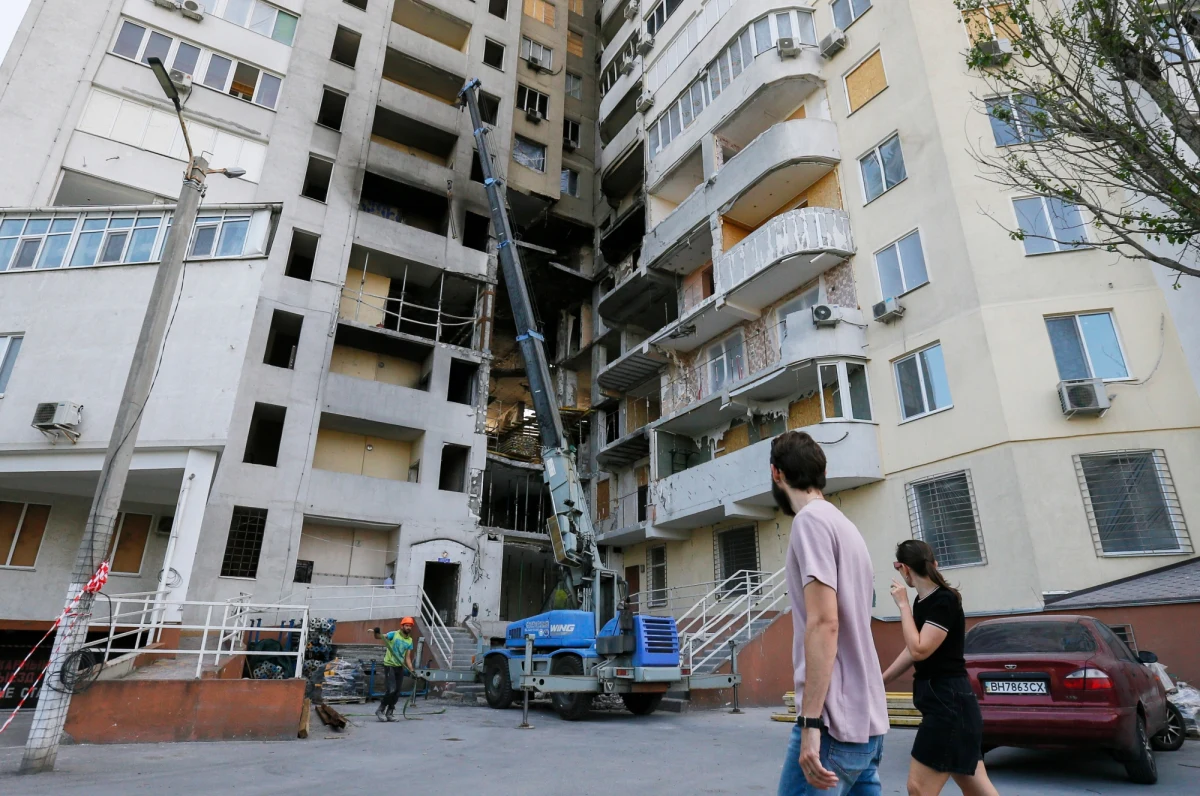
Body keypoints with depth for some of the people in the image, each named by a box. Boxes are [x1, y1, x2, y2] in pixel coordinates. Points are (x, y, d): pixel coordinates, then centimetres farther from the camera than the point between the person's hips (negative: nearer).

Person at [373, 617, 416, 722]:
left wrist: (411, 670, -4)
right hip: (389, 666, -6)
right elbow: (380, 637, -24)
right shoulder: (394, 634, -9)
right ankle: (380, 710, 7)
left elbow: (407, 658, 7)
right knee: (391, 690, -14)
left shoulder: (410, 641, 6)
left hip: (400, 667, 6)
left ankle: (389, 713, 21)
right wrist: (376, 633, -47)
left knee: (397, 692, 8)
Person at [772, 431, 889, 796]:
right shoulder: (845, 525, 16)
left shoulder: (811, 520, -11)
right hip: (866, 721, 9)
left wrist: (811, 722, -19)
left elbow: (824, 624, -20)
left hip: (836, 723, -9)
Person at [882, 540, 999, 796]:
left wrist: (903, 605, -16)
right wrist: (879, 683, 22)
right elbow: (912, 651, 19)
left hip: (948, 703, -9)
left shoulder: (945, 601, -16)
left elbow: (920, 650, -23)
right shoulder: (922, 602, 10)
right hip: (941, 701, 9)